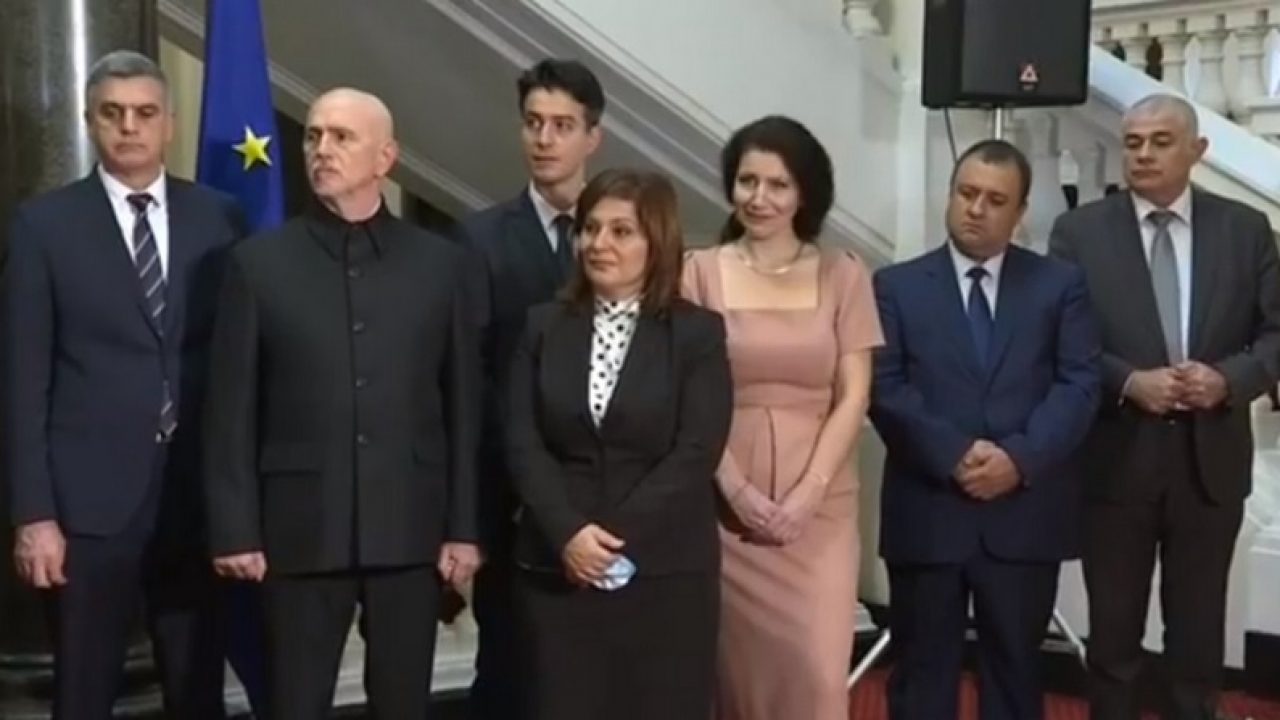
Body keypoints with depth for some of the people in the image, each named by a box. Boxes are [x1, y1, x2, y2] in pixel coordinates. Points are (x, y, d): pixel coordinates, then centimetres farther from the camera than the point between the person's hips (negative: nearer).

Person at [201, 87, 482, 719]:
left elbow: (463, 404, 5)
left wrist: (464, 527, 1)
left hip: (410, 530, 1)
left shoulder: (440, 263, 5)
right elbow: (231, 410, 1)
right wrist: (234, 530, -4)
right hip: (299, 531, -1)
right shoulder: (259, 262, 2)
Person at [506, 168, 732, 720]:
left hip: (666, 570, -2)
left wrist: (615, 538, -15)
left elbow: (695, 454, -8)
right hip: (558, 568, 2)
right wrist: (568, 533, -14)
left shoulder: (698, 333, 1)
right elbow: (522, 443, 1)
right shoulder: (544, 327, 9)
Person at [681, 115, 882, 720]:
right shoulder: (700, 272, 2)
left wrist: (805, 494, -9)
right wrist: (736, 490, -10)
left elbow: (853, 398, 1)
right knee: (741, 670, 5)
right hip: (726, 505, 0)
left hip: (818, 508, 0)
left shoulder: (843, 276, 5)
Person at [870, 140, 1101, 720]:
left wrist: (1020, 457, -16)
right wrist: (954, 455, -17)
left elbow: (1079, 384, -2)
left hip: (1025, 513, 1)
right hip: (926, 512, -1)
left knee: (1015, 669, 11)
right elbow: (884, 389, -5)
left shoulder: (1060, 284, 8)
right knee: (922, 671, 7)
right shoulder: (897, 286, 5)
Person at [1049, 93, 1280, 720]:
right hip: (1116, 456, -1)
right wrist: (1129, 381, -19)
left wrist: (1229, 379, -16)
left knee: (1199, 629, 13)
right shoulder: (1079, 231, -2)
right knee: (1113, 629, 12)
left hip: (1210, 457, 1)